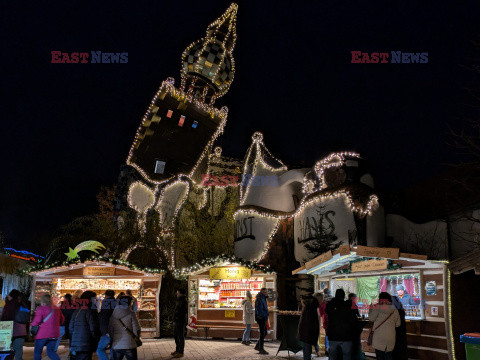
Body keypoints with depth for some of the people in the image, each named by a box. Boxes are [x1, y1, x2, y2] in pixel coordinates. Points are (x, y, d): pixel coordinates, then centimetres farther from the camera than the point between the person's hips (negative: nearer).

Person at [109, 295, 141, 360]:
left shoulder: (113, 315, 6)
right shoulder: (131, 314, -7)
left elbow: (110, 331, 8)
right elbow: (136, 330, -9)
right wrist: (137, 337, 11)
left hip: (116, 346, 4)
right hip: (129, 346, -4)